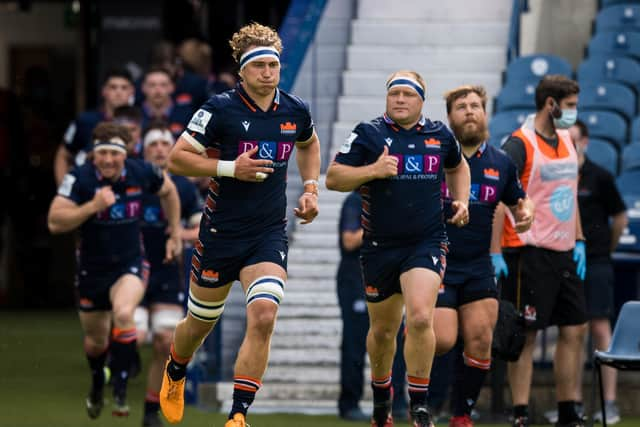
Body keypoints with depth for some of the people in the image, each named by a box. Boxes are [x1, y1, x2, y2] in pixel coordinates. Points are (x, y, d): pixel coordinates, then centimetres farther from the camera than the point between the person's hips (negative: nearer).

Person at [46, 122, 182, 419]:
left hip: (130, 265, -1)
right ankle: (97, 384, 49)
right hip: (92, 269, 1)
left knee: (123, 314, -31)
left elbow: (168, 191, 12)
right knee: (96, 340, 14)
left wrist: (175, 234, 13)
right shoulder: (79, 179, -18)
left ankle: (120, 391, -21)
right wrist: (92, 206, -35)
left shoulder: (141, 173, -11)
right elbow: (55, 222, -25)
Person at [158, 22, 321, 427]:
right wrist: (230, 168, -19)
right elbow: (177, 158, -10)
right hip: (222, 230, -2)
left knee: (264, 316, -19)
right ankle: (174, 375, 47)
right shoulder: (221, 109, -11)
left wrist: (310, 188, 12)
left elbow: (309, 144, 25)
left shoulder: (296, 111, 2)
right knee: (200, 323, 12)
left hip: (270, 232, 2)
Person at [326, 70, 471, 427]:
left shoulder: (440, 135, 6)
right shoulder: (368, 134, -3)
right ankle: (381, 392, 40)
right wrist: (373, 170, -18)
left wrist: (461, 201, 11)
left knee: (420, 317, -21)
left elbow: (458, 167, 27)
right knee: (383, 330, 12)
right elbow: (333, 178, -5)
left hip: (427, 243, 0)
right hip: (380, 246, 0)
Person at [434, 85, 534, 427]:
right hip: (437, 266, -4)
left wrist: (525, 214, 0)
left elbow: (518, 200, 22)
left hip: (478, 267, 4)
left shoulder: (501, 163, 7)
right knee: (442, 341, -15)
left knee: (480, 341, -3)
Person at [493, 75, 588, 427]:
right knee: (526, 334, -5)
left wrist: (579, 242, 15)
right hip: (529, 251, -8)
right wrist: (495, 253, -20)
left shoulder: (566, 142, 13)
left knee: (575, 329, 8)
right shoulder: (519, 144, -12)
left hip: (563, 253, 8)